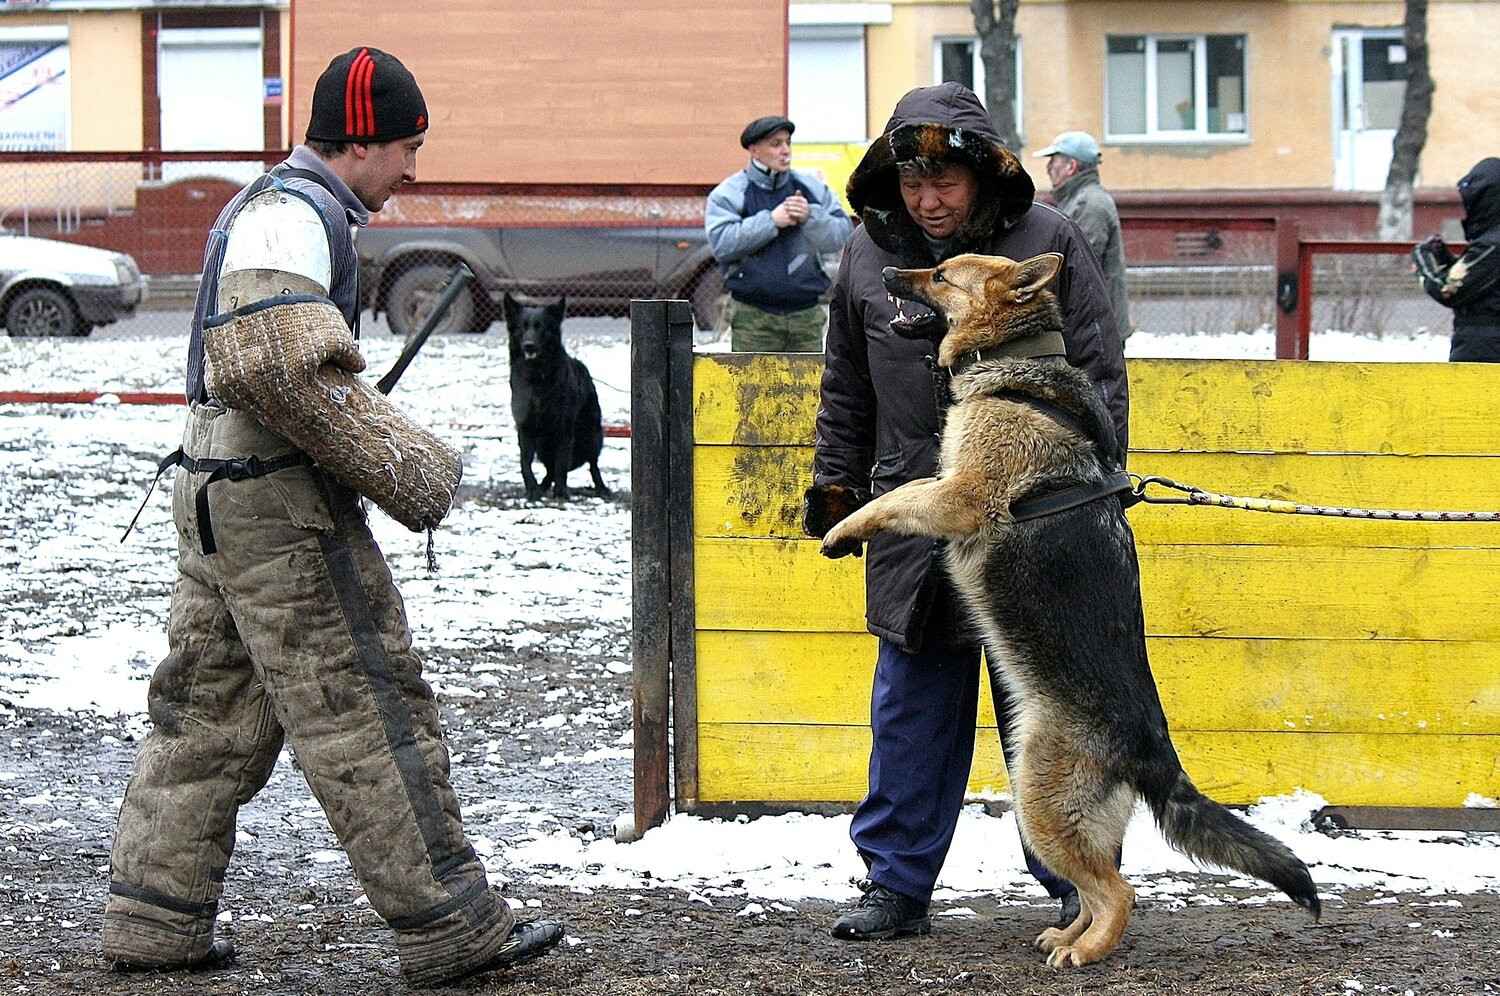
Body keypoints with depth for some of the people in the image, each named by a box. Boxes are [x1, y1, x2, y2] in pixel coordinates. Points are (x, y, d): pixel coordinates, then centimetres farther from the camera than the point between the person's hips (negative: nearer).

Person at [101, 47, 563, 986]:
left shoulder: (273, 206, 19)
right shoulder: (294, 215, -15)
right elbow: (280, 367, -26)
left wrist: (370, 431, 15)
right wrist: (396, 465, -19)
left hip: (216, 489, 11)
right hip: (281, 505, -11)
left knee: (212, 707, 13)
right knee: (369, 709, -6)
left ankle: (154, 917, 15)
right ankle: (450, 926, -2)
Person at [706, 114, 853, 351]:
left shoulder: (811, 187, 11)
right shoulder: (729, 194, 0)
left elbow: (841, 234, 4)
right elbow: (721, 244, -14)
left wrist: (810, 216, -14)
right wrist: (771, 221, -16)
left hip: (806, 315, 4)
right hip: (753, 318, -4)